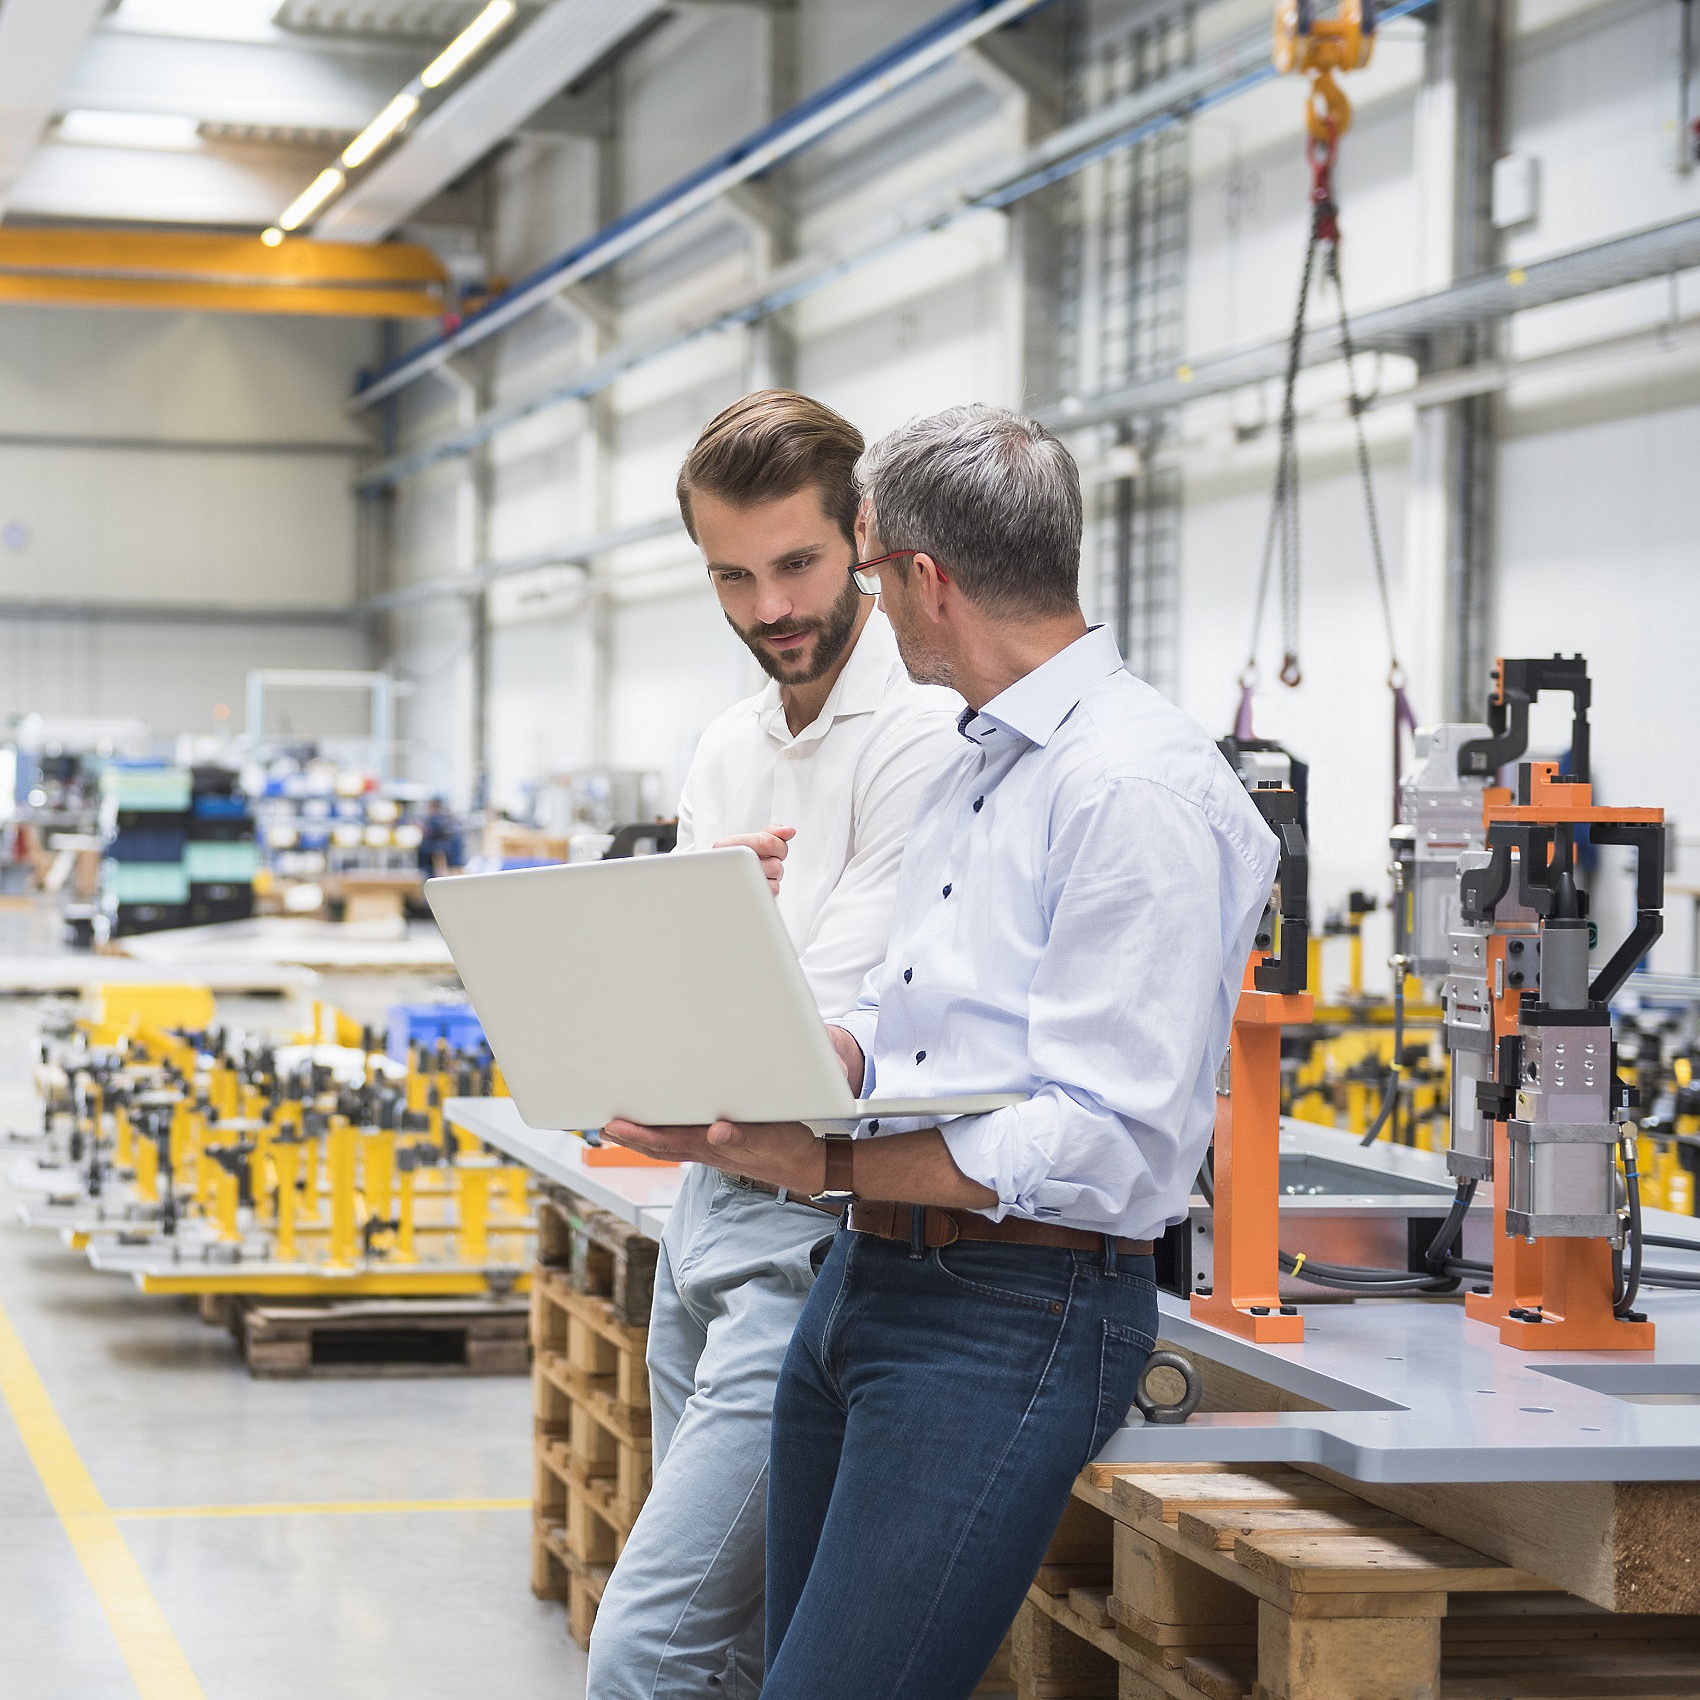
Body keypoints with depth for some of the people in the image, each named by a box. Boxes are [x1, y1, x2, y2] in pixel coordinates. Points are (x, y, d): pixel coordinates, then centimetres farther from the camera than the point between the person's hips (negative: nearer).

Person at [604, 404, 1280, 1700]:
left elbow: (1107, 1148, -20)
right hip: (863, 1285, 10)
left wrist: (833, 1164, -20)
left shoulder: (1140, 791, -15)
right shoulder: (975, 770, 19)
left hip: (1016, 1313, -10)